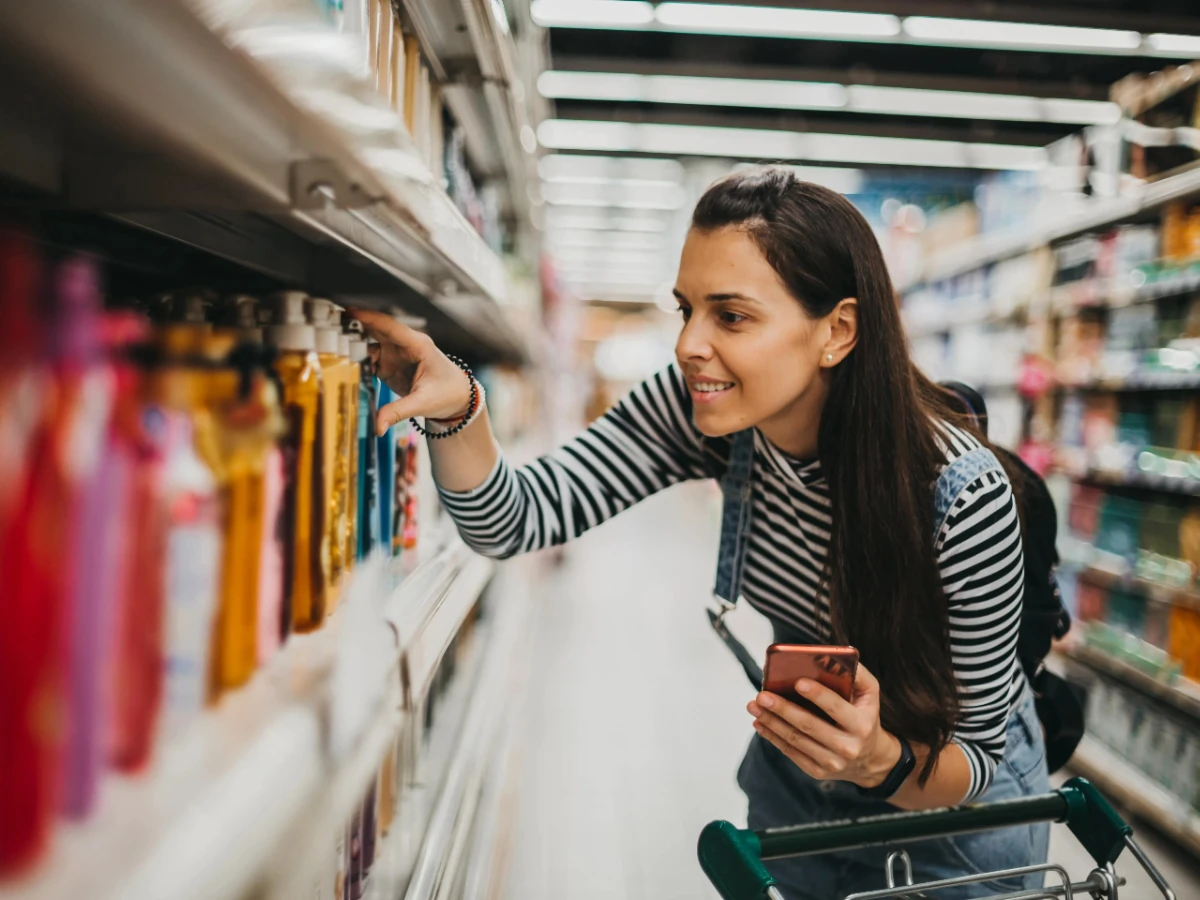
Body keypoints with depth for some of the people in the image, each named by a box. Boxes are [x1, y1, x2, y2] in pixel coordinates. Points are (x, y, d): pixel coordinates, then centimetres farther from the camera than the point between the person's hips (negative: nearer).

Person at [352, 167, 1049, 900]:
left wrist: (881, 761, -43)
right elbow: (519, 519, -23)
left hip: (956, 795, -4)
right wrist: (455, 410, -41)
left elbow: (971, 760, -22)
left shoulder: (965, 500, -34)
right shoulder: (701, 407, -22)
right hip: (799, 764, 4)